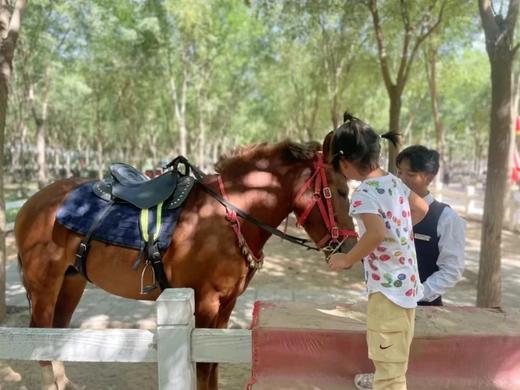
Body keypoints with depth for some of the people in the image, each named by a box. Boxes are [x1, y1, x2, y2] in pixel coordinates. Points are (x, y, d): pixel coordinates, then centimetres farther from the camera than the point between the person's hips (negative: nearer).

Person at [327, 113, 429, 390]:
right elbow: (421, 208, 18)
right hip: (405, 278, 9)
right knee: (389, 345, 28)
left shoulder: (364, 193, -20)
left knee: (389, 349, 1)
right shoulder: (394, 181, 5)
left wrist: (346, 259, -22)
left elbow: (377, 233, -35)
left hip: (388, 284, -9)